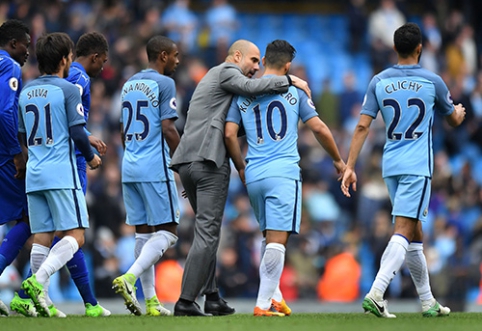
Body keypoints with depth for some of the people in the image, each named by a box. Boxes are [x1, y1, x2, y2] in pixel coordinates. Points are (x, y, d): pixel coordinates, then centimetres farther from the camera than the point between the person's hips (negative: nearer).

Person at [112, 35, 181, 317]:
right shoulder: (164, 84, -8)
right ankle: (129, 278, -23)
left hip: (130, 167, 8)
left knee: (144, 232, 9)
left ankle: (151, 301, 8)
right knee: (167, 231, -4)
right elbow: (169, 130, -13)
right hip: (155, 168, -8)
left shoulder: (129, 84, 16)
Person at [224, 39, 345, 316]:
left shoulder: (242, 93, 10)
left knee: (270, 239, 18)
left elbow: (229, 134, 3)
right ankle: (264, 304, -14)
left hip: (253, 176, 4)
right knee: (277, 240, -7)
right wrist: (338, 160, 16)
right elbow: (319, 128, 3)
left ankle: (274, 298, 15)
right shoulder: (293, 91, 4)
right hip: (284, 173, -4)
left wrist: (241, 169, 16)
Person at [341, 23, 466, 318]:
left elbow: (362, 127, -2)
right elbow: (454, 119, 14)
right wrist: (460, 112, 38)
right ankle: (376, 294, -27)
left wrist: (350, 167, 1)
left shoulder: (379, 82, 3)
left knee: (414, 233, 15)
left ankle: (427, 301, 21)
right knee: (404, 232, -11)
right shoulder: (432, 82, -3)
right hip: (418, 166, -5)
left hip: (391, 166, 5)